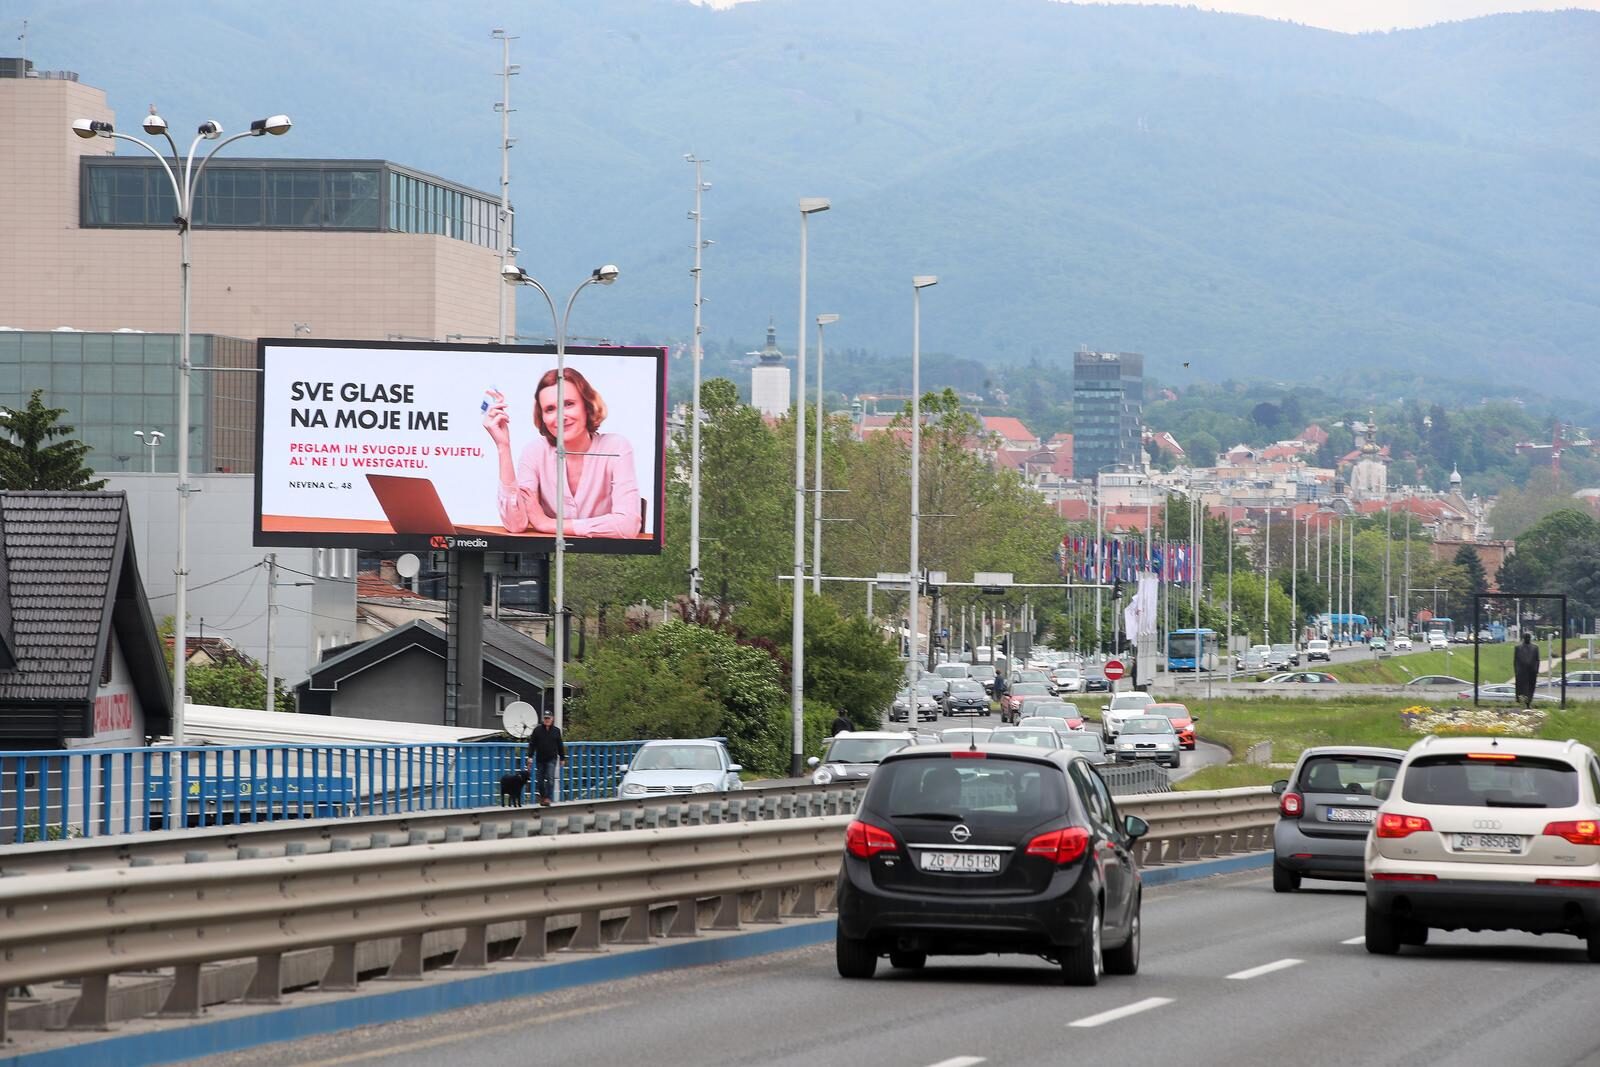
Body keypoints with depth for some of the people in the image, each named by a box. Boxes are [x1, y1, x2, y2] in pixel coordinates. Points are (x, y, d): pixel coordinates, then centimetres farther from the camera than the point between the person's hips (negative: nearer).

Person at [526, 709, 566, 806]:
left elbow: (560, 746, 11)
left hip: (551, 759, -1)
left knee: (550, 779, -11)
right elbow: (532, 744, 1)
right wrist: (530, 756, -7)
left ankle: (548, 798, -10)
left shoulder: (556, 731, 5)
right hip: (540, 759, 1)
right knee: (540, 780, 6)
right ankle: (541, 796, 21)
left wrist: (562, 758, 11)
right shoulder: (537, 730, 2)